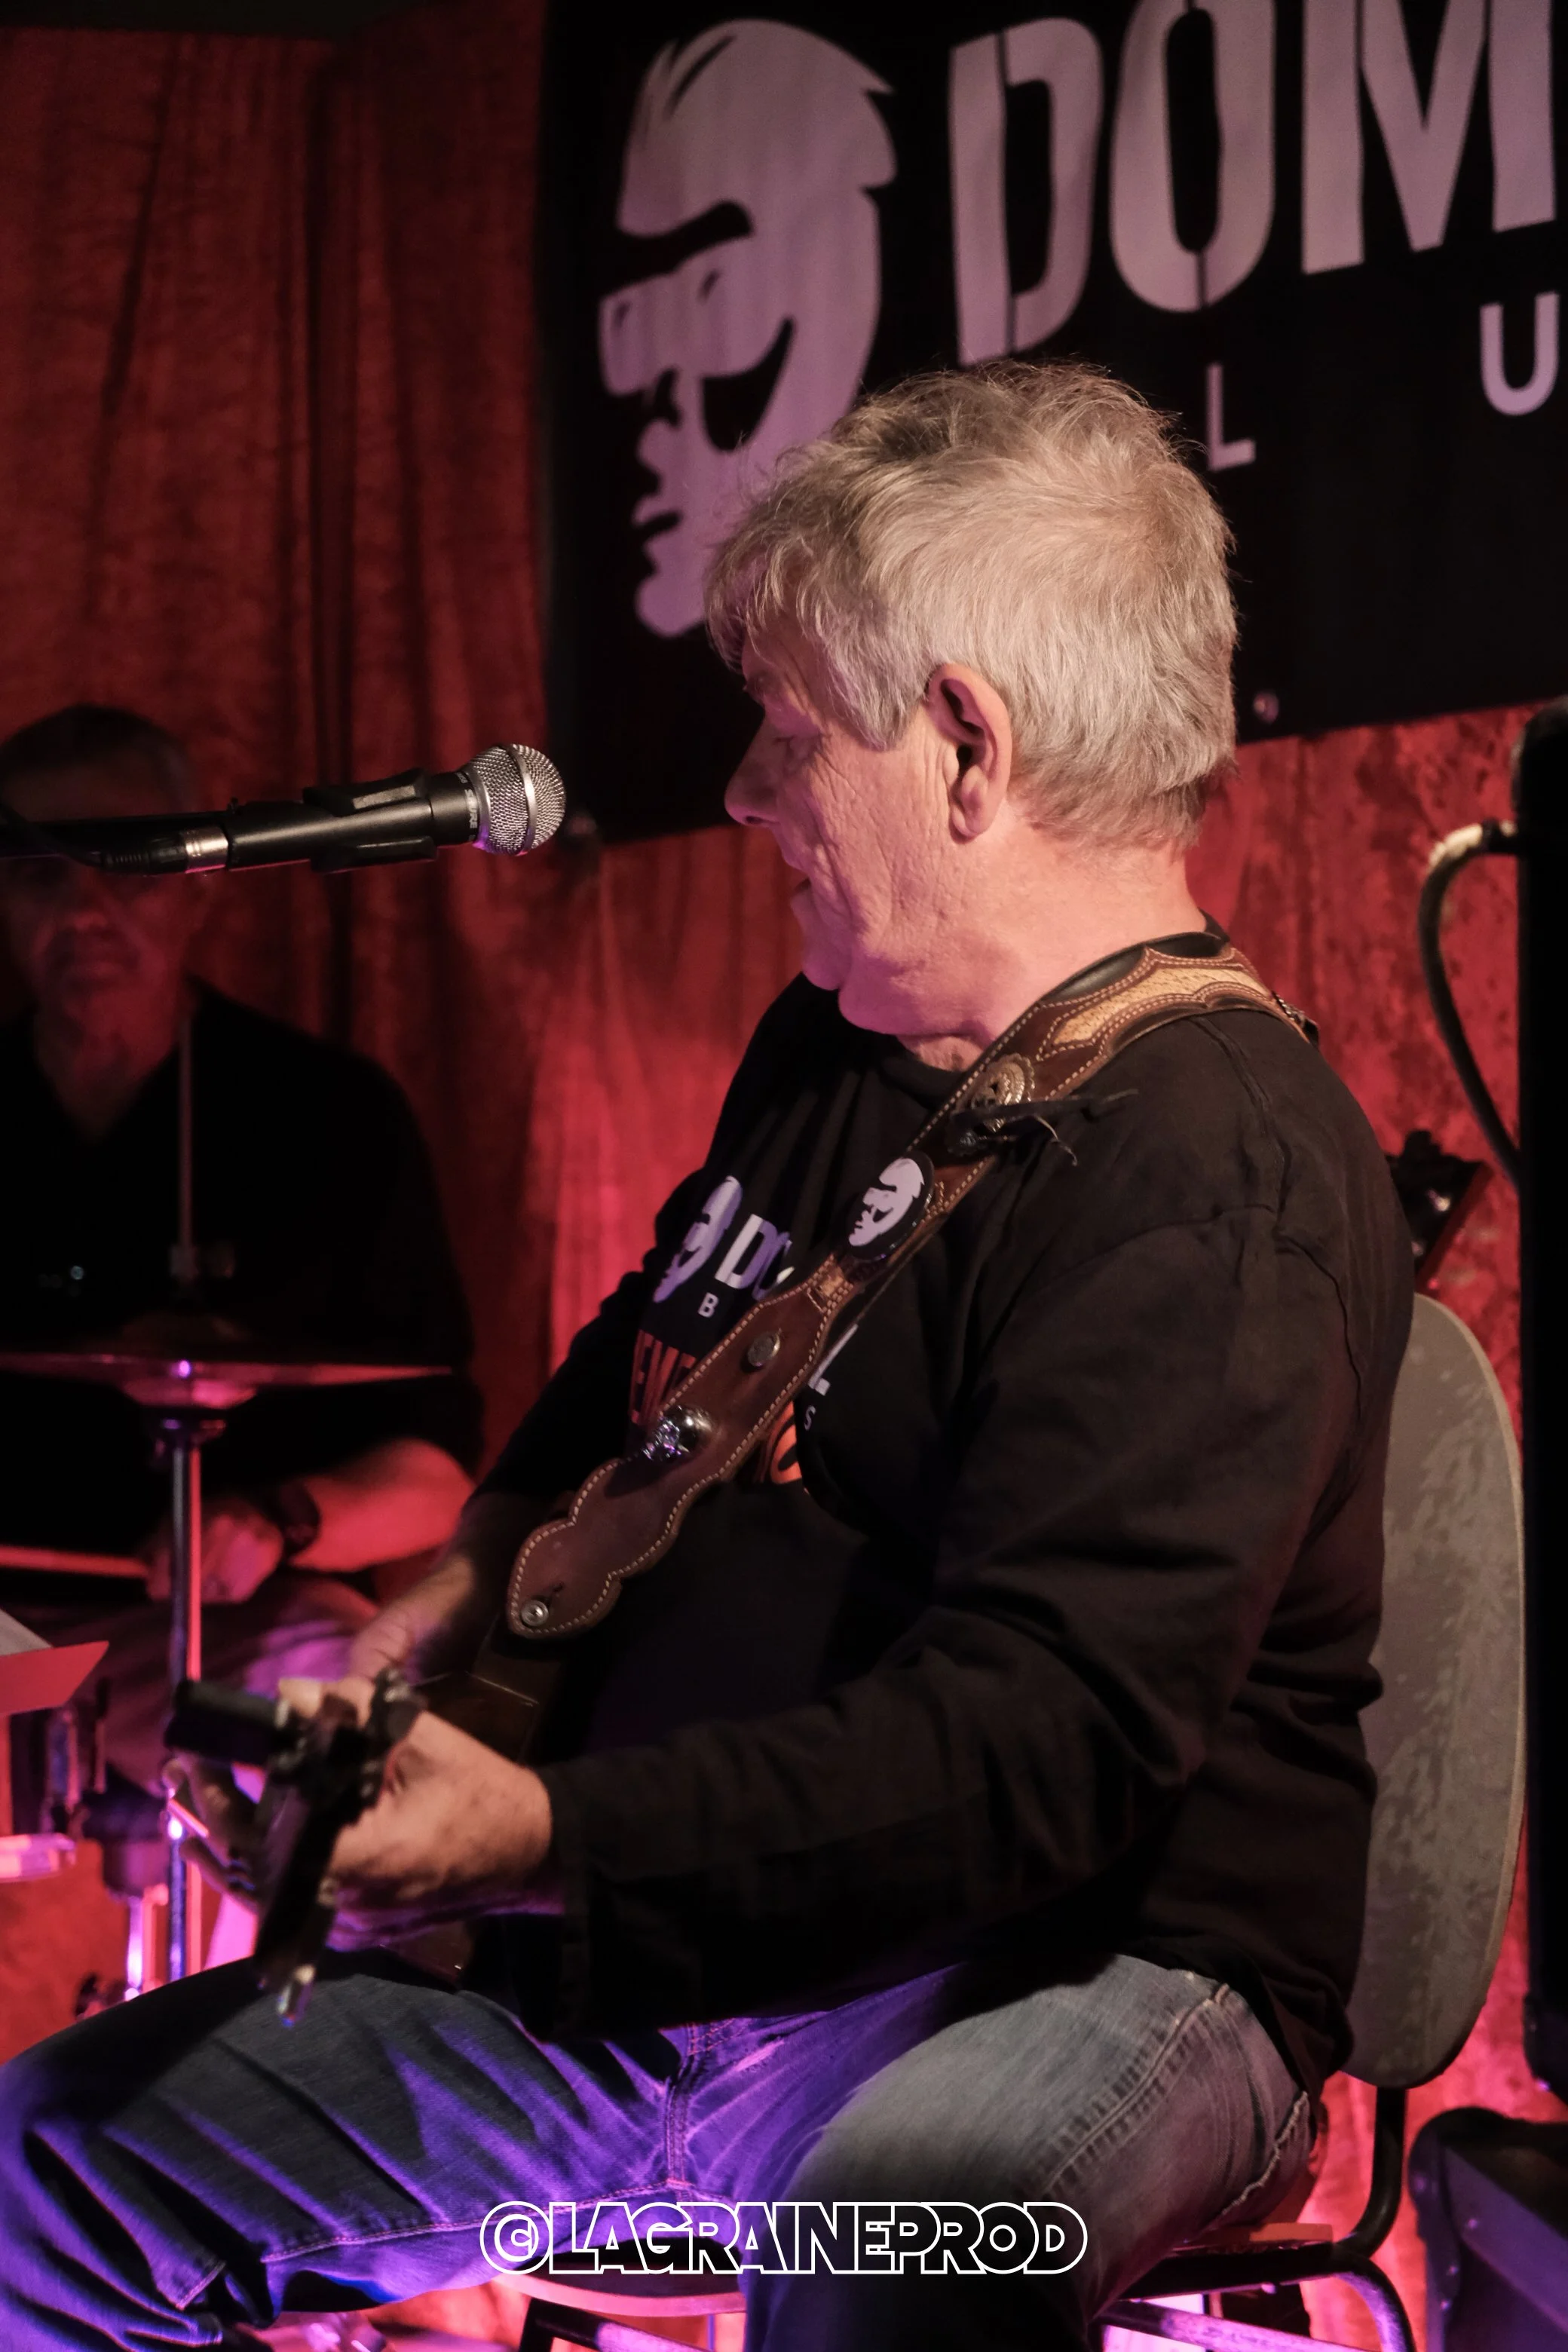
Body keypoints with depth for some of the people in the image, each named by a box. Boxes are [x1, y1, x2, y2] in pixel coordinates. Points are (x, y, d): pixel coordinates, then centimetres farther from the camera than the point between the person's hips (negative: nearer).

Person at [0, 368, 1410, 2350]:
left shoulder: (1215, 1170, -19)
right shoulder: (828, 1051, 13)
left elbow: (1043, 1743, -29)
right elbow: (639, 1373, 32)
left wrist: (544, 1837, -32)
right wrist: (432, 1628, 15)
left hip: (1065, 1976, -9)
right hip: (655, 1953, 10)